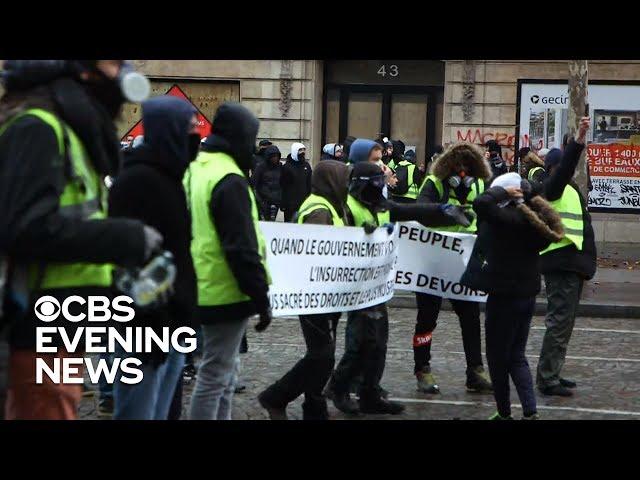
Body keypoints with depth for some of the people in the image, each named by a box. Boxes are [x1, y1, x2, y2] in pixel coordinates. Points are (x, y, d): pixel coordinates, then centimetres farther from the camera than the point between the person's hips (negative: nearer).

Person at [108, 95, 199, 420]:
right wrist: (152, 326, -23)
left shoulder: (167, 176, 16)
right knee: (138, 413, -4)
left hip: (170, 322, 10)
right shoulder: (136, 180, -14)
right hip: (147, 327, -10)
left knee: (159, 412, 15)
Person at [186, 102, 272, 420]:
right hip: (227, 292, -9)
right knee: (215, 375, -2)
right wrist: (261, 298, -17)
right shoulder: (229, 181, -18)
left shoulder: (194, 171, 11)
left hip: (204, 288, 9)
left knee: (223, 371, 19)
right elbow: (242, 248, -22)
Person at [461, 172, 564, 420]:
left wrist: (501, 191, -16)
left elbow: (481, 204, -34)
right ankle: (530, 411, 6)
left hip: (504, 296, -8)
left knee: (497, 358, 8)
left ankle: (504, 412, 17)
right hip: (527, 294, 8)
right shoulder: (531, 220, 3)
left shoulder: (509, 218, -22)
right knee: (517, 356, 16)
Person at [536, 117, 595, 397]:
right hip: (561, 261, -10)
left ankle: (551, 374, 21)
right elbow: (564, 169, -29)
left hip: (571, 262, 10)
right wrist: (578, 142, -42)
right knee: (560, 321, -10)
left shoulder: (569, 190, 22)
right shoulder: (553, 186, -7)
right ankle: (547, 379, -8)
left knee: (564, 321, 14)